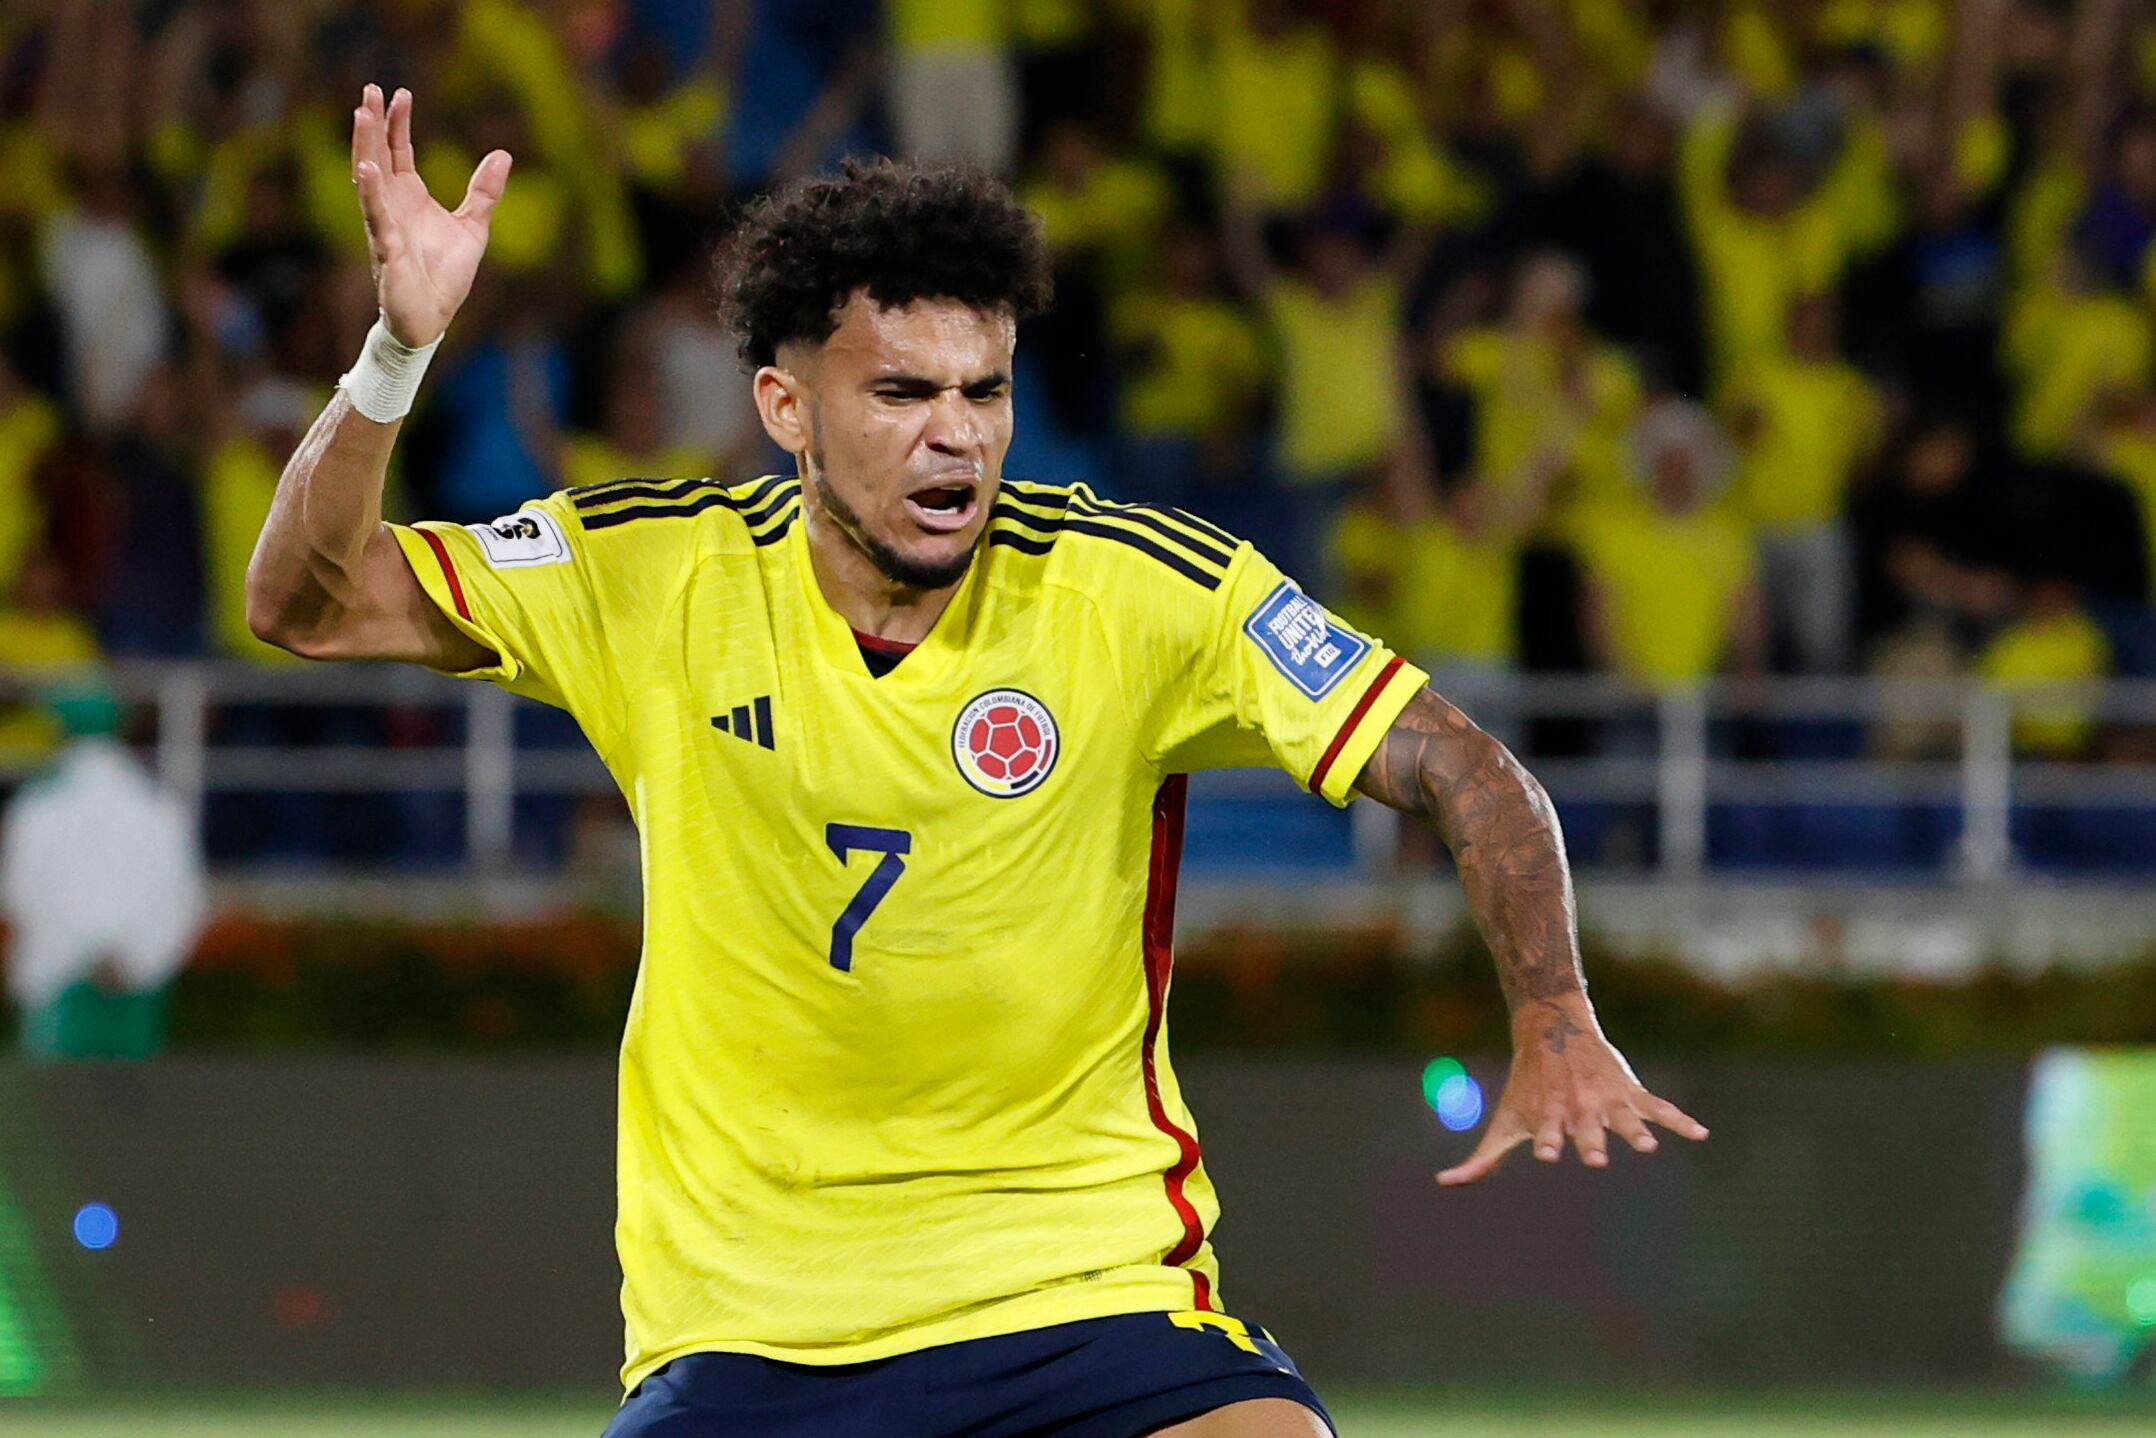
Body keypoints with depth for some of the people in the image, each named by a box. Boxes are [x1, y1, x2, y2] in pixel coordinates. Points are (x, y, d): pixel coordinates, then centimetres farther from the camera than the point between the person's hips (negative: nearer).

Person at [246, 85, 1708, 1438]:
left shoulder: (1152, 593, -8)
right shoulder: (653, 577, -5)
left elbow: (1467, 773, -5)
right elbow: (311, 602, -4)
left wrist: (1557, 1028, -21)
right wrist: (399, 350, -20)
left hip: (1092, 1283, -1)